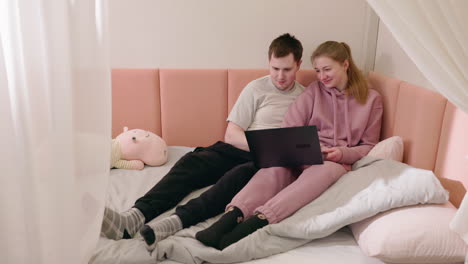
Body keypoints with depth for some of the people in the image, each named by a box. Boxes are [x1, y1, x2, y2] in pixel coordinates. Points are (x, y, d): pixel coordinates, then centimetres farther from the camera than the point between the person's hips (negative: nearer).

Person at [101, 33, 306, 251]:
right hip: (241, 149, 2)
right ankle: (135, 217, -42)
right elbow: (231, 135, 2)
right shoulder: (257, 88, 9)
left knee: (242, 173, -36)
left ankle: (177, 221, -52)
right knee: (193, 161, -26)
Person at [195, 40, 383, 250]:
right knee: (276, 166, -36)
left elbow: (368, 146, 10)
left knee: (322, 171, -39)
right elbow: (289, 129, 1)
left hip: (337, 162, -1)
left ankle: (258, 220, -56)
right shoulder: (314, 90, 10)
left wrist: (343, 153, -10)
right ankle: (232, 216, -56)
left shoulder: (372, 99, 10)